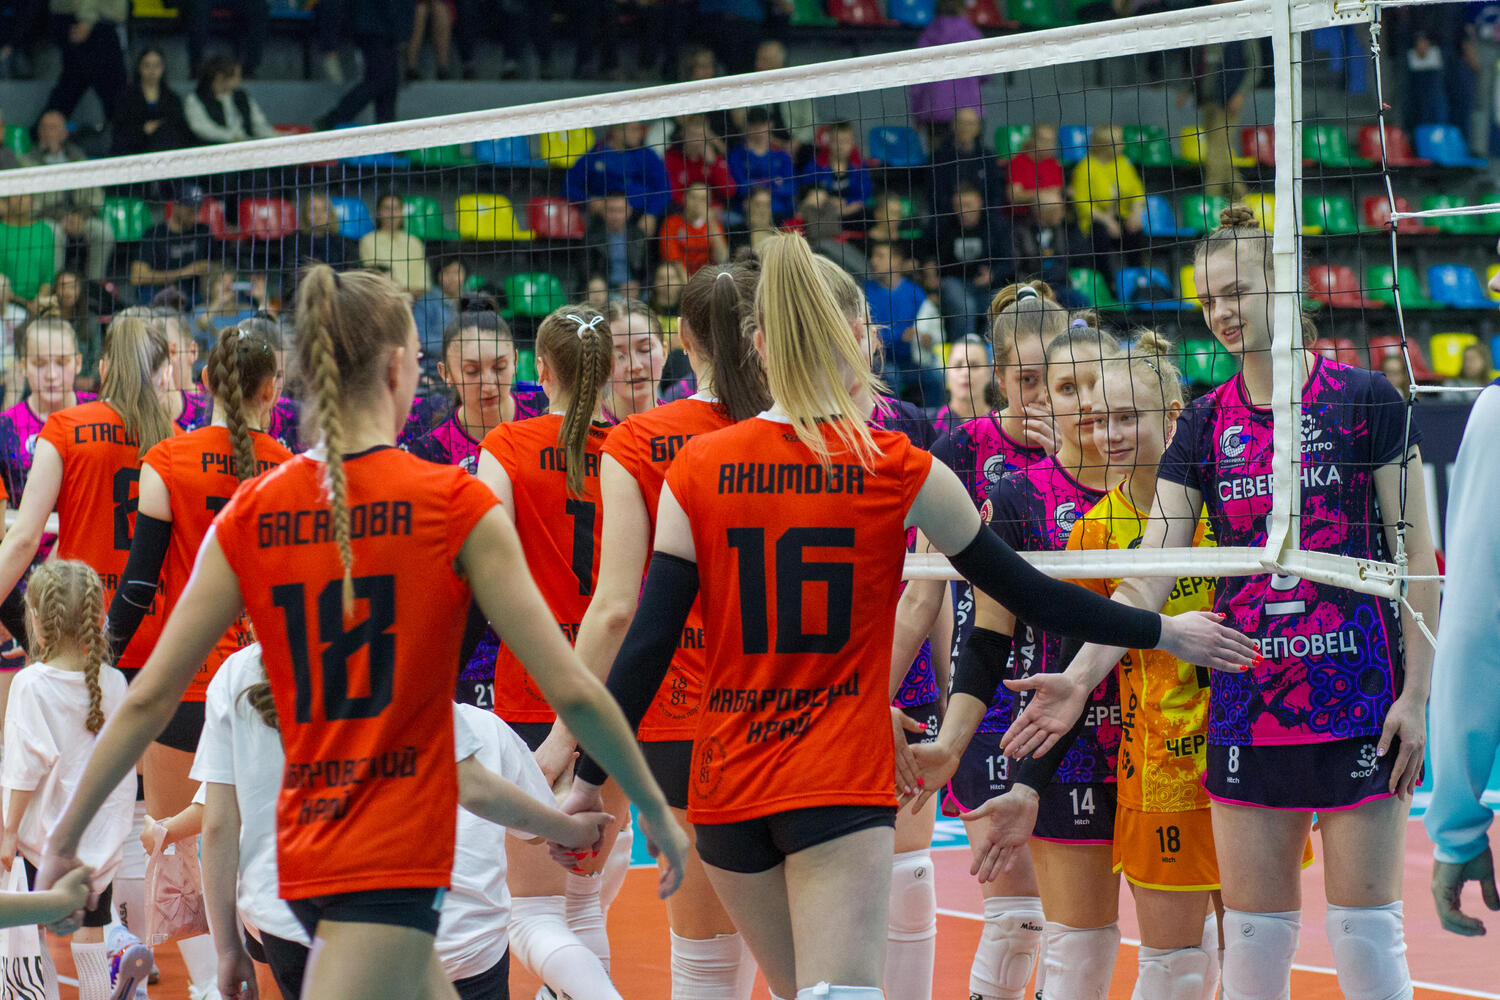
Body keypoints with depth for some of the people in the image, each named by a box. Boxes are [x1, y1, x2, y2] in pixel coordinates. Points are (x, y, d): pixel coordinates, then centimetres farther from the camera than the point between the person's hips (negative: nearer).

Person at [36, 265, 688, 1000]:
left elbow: (147, 699, 2)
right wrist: (655, 810, 6)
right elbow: (571, 690, -7)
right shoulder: (456, 505, -8)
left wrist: (66, 836, 13)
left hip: (306, 853, 6)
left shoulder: (249, 517, 3)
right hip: (397, 857, -6)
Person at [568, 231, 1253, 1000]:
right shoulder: (900, 471, -4)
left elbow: (648, 640, -2)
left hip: (726, 788, 3)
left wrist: (588, 779, 4)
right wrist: (1163, 633, 17)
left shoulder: (697, 470, 0)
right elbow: (1023, 589, 5)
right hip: (842, 784, -3)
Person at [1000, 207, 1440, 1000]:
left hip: (1358, 700, -4)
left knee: (1365, 930, -3)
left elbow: (1417, 556, -2)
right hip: (1247, 710, 4)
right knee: (1252, 935, 5)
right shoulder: (1206, 425, 8)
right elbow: (1148, 574, 2)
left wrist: (1416, 694, -8)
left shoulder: (1363, 399, -3)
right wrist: (1081, 675, -11)